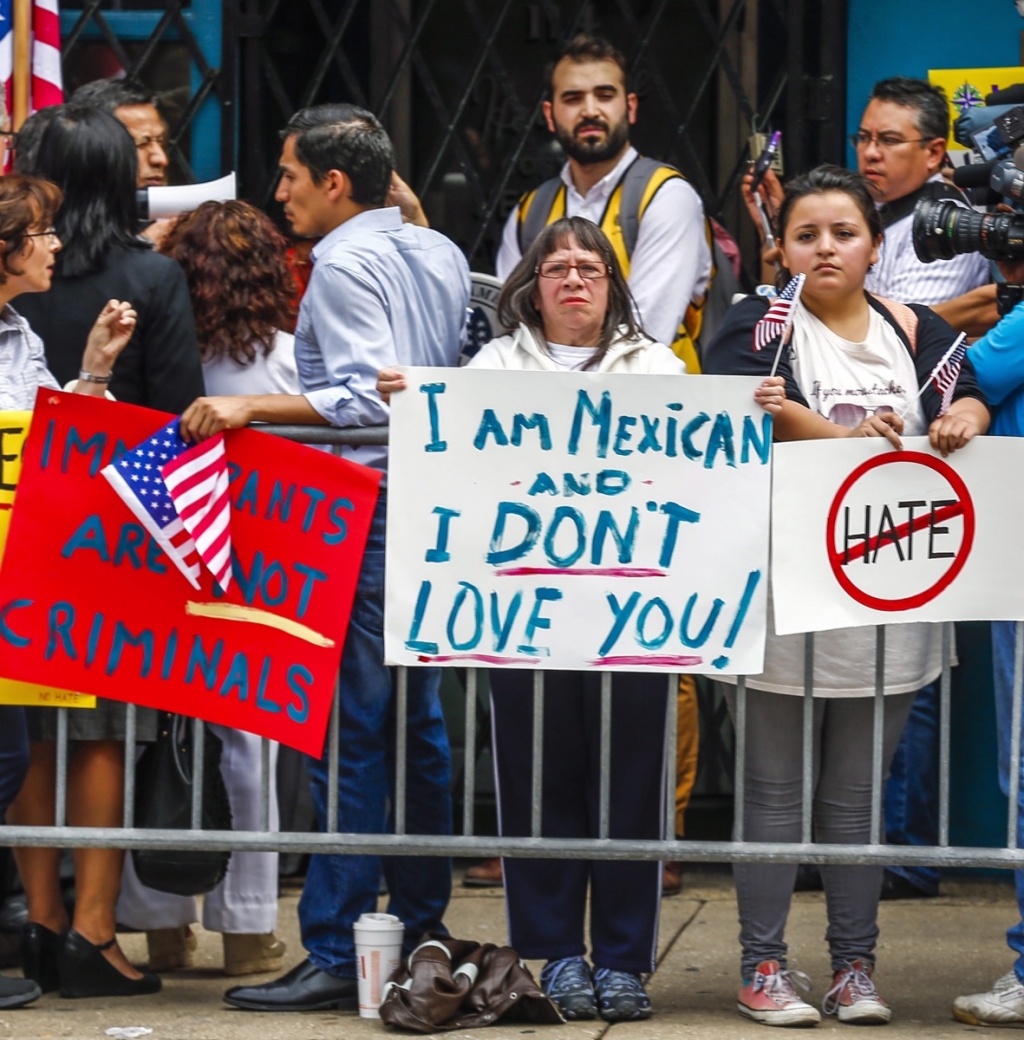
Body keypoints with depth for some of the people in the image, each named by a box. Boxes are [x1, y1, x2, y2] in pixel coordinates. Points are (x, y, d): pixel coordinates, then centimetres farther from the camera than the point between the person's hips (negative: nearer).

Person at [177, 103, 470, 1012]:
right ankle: (422, 933, 18)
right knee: (416, 724, 13)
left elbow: (363, 397, -22)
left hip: (362, 517, -9)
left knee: (349, 735, -9)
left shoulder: (346, 265, -11)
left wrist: (255, 407, -26)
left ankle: (335, 953, -10)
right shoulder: (440, 254, 15)